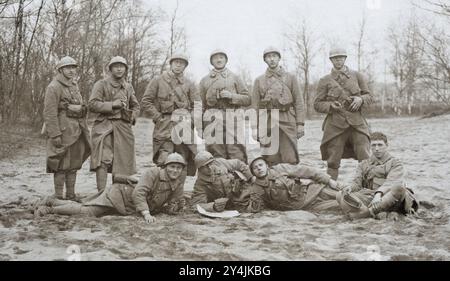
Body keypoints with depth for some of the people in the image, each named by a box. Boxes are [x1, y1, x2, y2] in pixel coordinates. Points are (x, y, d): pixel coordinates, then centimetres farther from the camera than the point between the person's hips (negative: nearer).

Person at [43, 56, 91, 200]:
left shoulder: (74, 86, 17)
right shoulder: (54, 87, -8)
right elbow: (50, 113, -14)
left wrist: (84, 131, 16)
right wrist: (55, 134, -21)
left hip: (76, 132, 8)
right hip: (62, 131, -8)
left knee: (74, 165, 10)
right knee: (61, 166, -4)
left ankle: (71, 195, 17)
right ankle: (59, 197, 3)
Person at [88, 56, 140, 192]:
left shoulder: (128, 87, 17)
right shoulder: (101, 84, 0)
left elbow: (136, 106, 28)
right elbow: (92, 104, -10)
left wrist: (133, 116, 9)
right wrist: (112, 104, -16)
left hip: (123, 127, 5)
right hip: (104, 126, -5)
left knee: (122, 161, 8)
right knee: (103, 161, -13)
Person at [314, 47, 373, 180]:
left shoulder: (357, 76, 12)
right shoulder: (325, 81, 8)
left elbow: (369, 96, 15)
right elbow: (317, 104, 7)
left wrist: (360, 100, -7)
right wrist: (330, 106, -12)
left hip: (357, 123, 1)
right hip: (335, 124, -1)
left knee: (365, 159, -6)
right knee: (333, 162, 3)